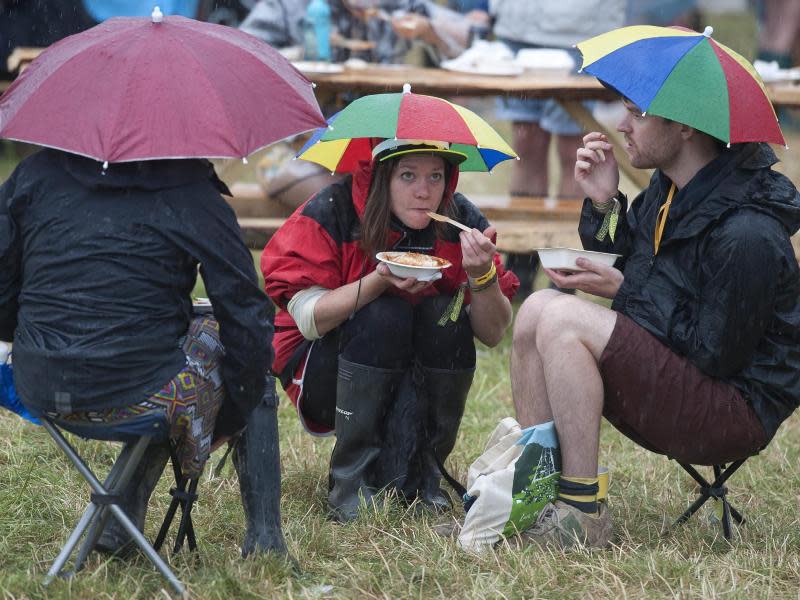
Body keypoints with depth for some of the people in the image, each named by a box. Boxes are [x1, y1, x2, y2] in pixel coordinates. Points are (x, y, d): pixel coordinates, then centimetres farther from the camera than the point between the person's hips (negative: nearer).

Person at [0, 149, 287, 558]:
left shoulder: (36, 172, 8)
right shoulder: (192, 194, -2)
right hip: (138, 396, -5)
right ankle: (265, 543, 20)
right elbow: (247, 316, -4)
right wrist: (244, 399, 10)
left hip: (39, 393, 5)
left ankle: (121, 523, 27)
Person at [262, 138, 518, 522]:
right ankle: (352, 484, -22)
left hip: (419, 386, 3)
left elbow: (493, 333, -9)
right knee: (383, 315, -31)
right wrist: (380, 279, -34)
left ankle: (414, 477, -15)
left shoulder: (460, 220, -9)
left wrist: (483, 274, -29)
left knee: (446, 314, -25)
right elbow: (308, 318, -22)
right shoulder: (332, 212, -17)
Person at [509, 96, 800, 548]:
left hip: (736, 415, -10)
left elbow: (715, 355, -21)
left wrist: (623, 290, -15)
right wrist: (603, 204, 0)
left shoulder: (747, 233, -23)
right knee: (538, 308, -3)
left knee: (564, 319, -23)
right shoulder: (667, 191, 6)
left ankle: (582, 515, -20)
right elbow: (621, 269, 17)